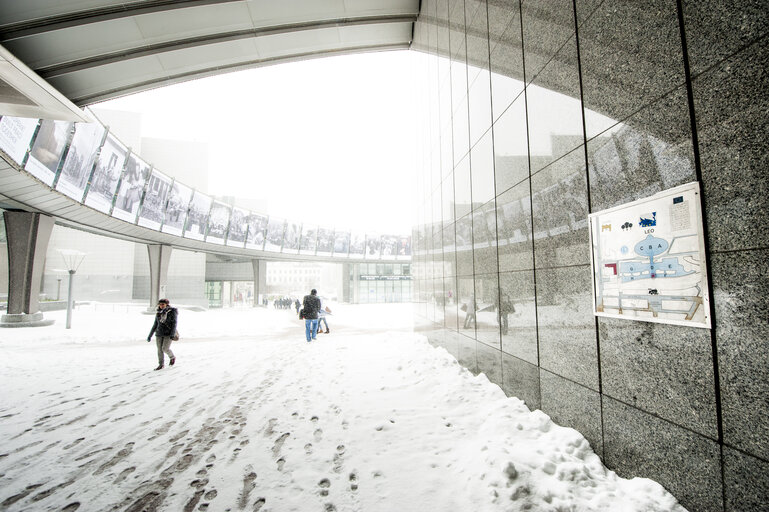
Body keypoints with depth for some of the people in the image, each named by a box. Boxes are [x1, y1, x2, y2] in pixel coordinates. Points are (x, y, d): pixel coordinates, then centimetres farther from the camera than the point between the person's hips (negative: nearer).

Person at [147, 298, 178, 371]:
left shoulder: (172, 311, -7)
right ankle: (161, 364, 18)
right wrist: (150, 335, 12)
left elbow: (174, 323, -12)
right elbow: (155, 325, 14)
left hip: (168, 334, -5)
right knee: (159, 349, 5)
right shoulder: (159, 313, 8)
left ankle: (172, 357, 17)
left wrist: (172, 334, -22)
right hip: (159, 333, 5)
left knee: (165, 349, -11)